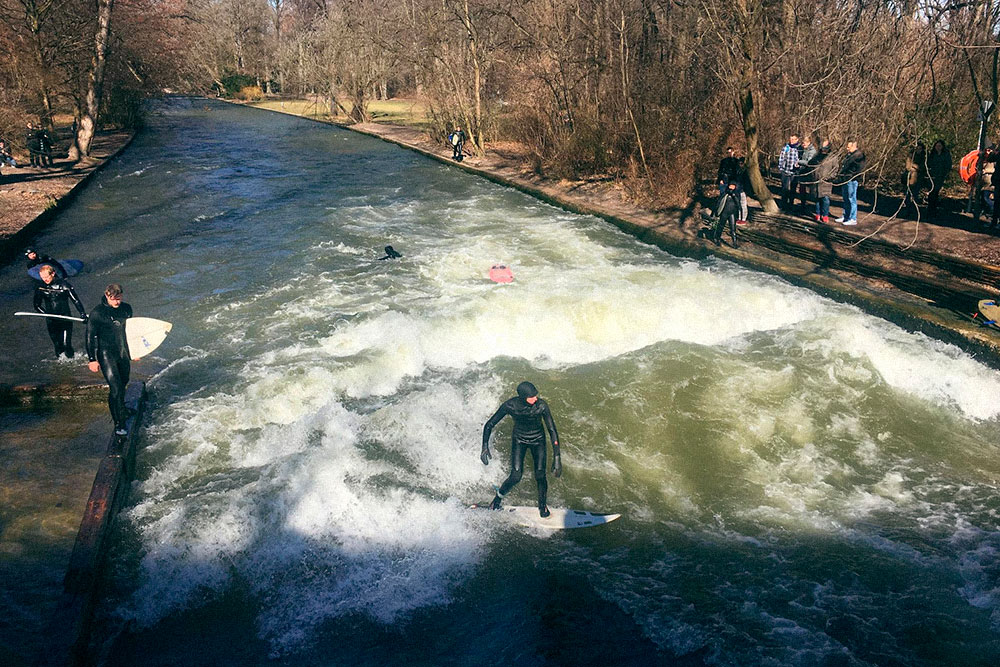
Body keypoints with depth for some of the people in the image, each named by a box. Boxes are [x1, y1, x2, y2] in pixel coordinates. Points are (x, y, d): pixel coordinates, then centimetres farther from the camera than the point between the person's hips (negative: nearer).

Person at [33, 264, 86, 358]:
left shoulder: (64, 284, -8)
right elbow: (37, 306, 10)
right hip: (51, 321, 3)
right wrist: (46, 313, -6)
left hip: (65, 319, -3)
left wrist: (82, 313, -13)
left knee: (66, 344, -10)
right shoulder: (40, 288, 1)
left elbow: (76, 300, -5)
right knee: (57, 346, 9)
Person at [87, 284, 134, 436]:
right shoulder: (97, 313, -12)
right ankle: (119, 423, -6)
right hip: (106, 354, -5)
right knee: (115, 388, -12)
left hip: (124, 353, 5)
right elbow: (90, 337, -7)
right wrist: (92, 359, -8)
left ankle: (121, 410, 41)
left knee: (123, 384, 17)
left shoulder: (126, 308, 3)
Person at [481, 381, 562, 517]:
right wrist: (485, 446, -26)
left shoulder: (541, 405, -30)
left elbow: (552, 430, -24)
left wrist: (557, 457, -27)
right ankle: (499, 496, 20)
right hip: (519, 440, 0)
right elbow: (489, 425, -16)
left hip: (538, 440, 0)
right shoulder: (509, 405, -27)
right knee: (516, 476, -11)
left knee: (540, 476, -7)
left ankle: (542, 505, 23)